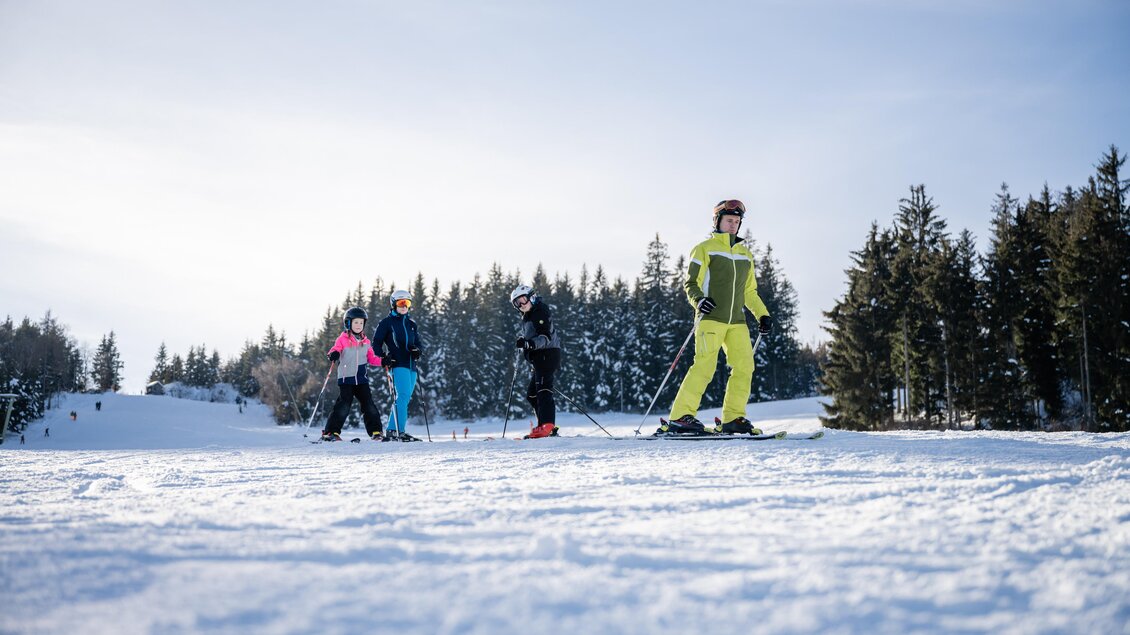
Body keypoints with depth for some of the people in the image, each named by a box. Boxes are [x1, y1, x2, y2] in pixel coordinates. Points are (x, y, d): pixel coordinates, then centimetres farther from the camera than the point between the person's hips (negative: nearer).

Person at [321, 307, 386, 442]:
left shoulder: (365, 342, 13)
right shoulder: (343, 339, 1)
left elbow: (371, 358, 17)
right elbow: (335, 349, -11)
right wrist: (333, 355, -35)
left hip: (362, 379, 4)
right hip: (346, 378, -4)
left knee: (368, 405, 1)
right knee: (344, 405, -10)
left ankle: (376, 431, 8)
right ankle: (331, 432, -3)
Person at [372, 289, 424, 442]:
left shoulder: (411, 324, 21)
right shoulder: (387, 322, 4)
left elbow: (418, 343, 24)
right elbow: (376, 342, 3)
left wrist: (418, 351, 0)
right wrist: (383, 357, -12)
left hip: (411, 365, 7)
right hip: (398, 364, -7)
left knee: (404, 399, 6)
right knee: (403, 396, -19)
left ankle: (392, 430, 12)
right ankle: (398, 431, -22)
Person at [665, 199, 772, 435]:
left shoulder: (745, 255, 21)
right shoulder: (705, 248, 4)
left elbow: (750, 291, 28)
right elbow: (690, 283, -1)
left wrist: (762, 314, 18)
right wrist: (698, 300, -21)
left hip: (737, 321, 6)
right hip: (711, 318, -6)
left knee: (744, 366, -6)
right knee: (705, 366, -17)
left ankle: (732, 419, 2)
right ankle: (679, 417, -15)